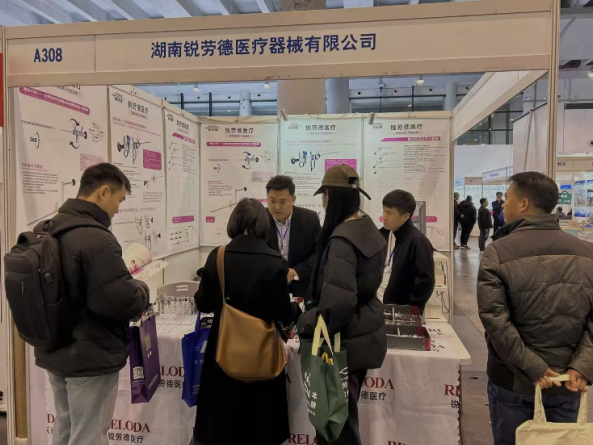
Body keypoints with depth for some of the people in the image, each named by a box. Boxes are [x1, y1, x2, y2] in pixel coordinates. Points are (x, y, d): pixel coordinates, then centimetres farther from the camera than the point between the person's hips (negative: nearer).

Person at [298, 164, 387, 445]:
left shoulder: (341, 239, -25)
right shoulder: (370, 230, 4)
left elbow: (338, 304, -30)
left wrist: (305, 324, -13)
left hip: (346, 342, -9)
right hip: (366, 334, 9)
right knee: (345, 415, 25)